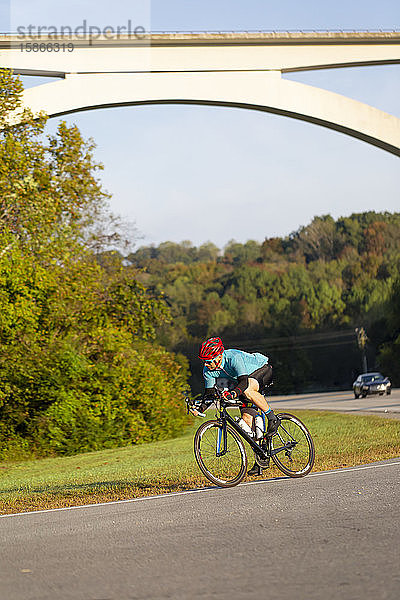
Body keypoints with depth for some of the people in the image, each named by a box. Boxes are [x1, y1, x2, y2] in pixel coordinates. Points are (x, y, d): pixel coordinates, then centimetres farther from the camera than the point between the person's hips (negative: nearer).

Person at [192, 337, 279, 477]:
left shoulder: (234, 358, -36)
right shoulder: (208, 370, -15)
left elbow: (244, 381, -46)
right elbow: (210, 393, -9)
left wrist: (233, 393, -64)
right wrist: (200, 407, -27)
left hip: (263, 370, -7)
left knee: (246, 389, -39)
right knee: (247, 418, -6)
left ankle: (272, 417, -21)